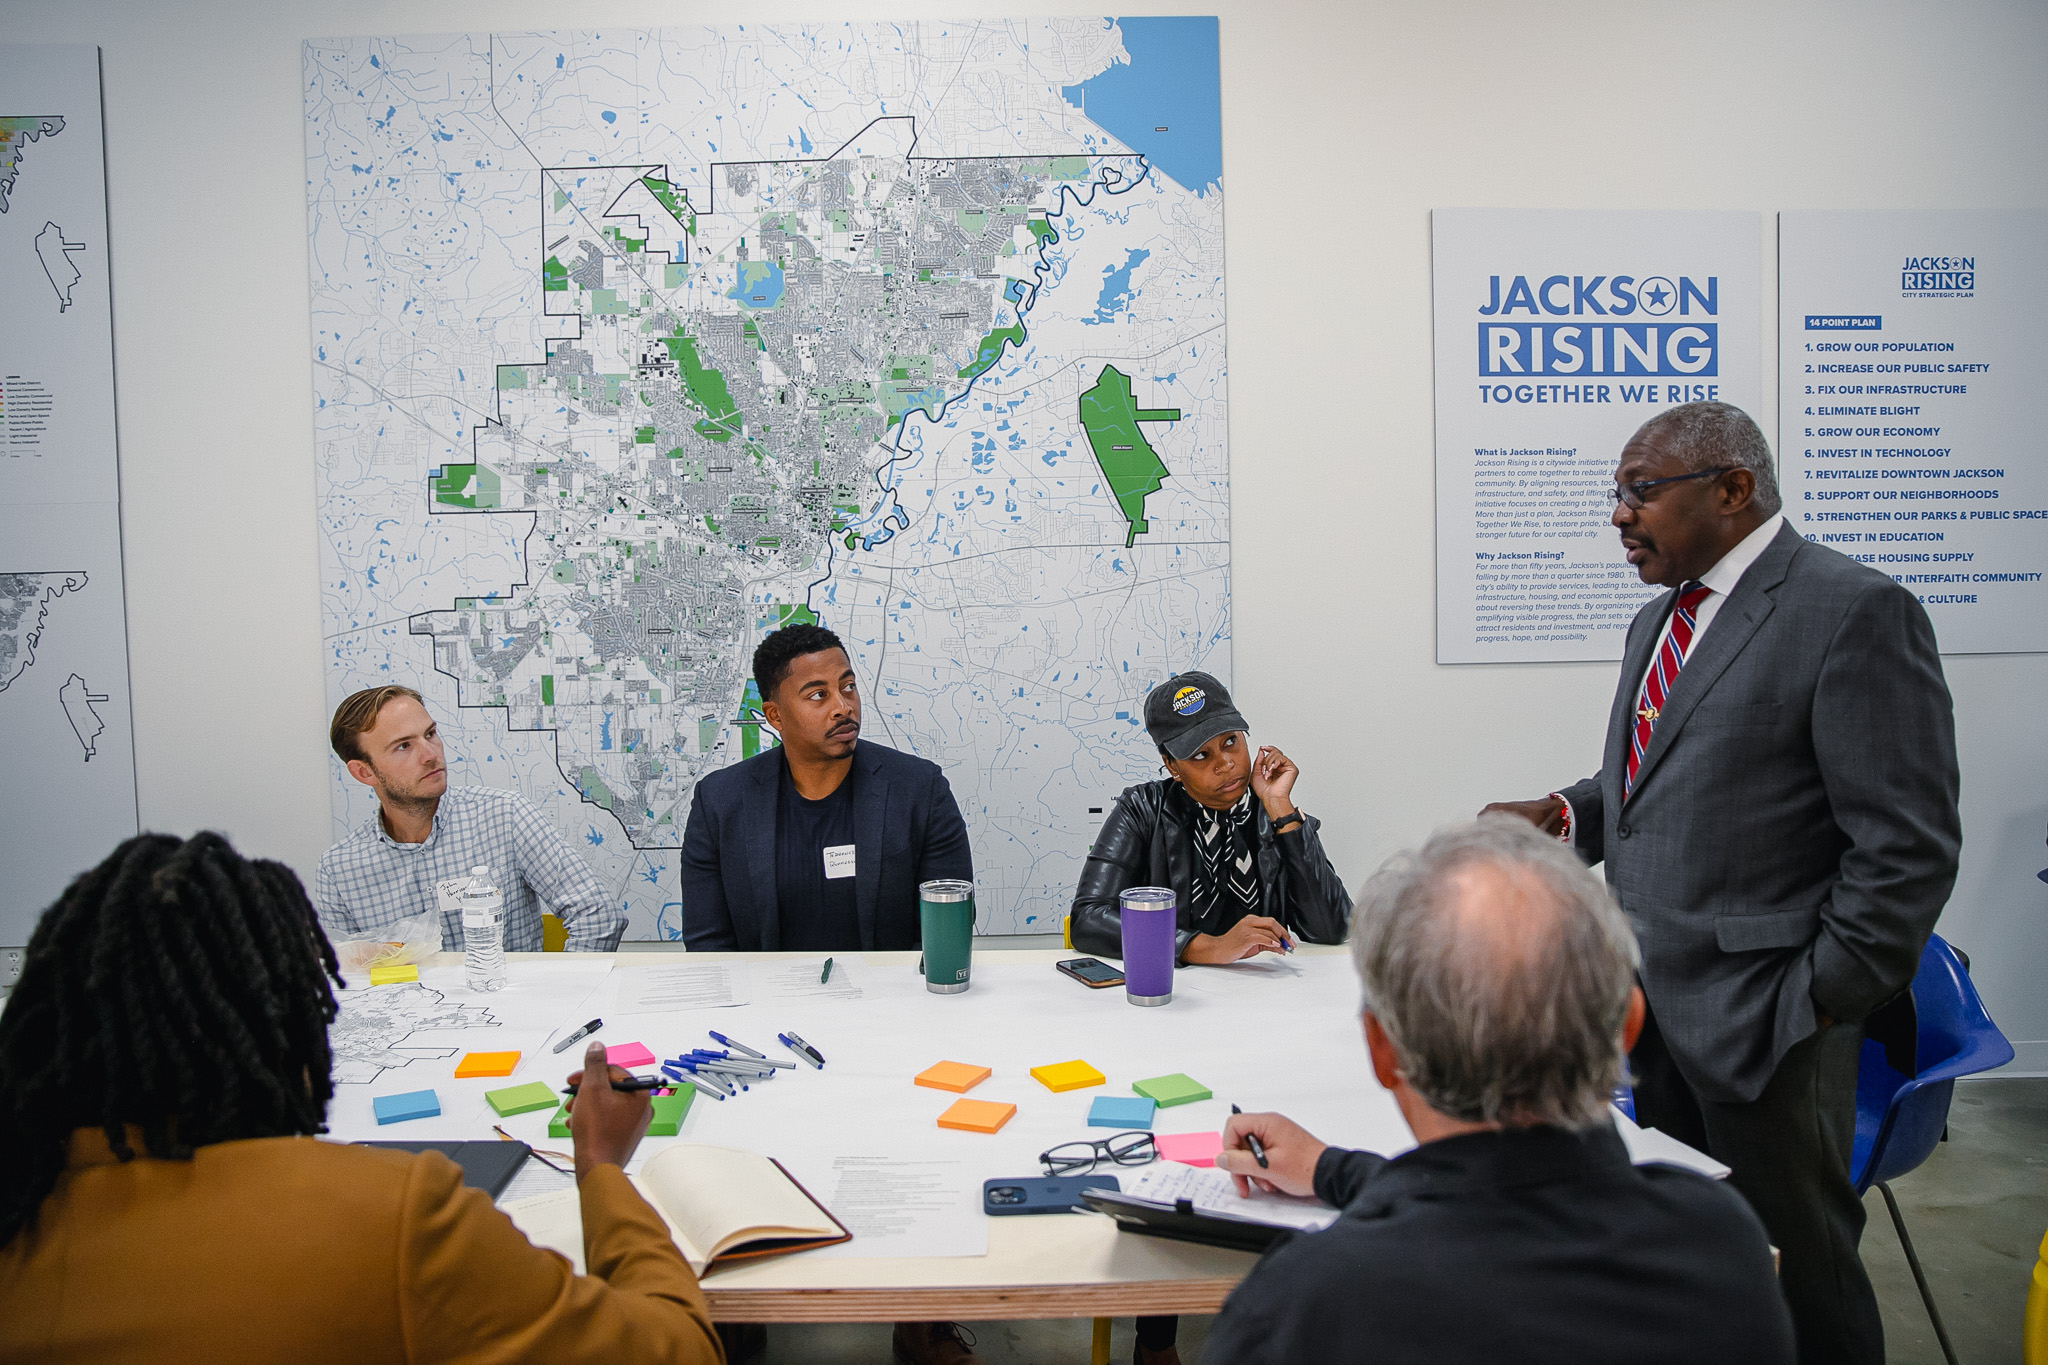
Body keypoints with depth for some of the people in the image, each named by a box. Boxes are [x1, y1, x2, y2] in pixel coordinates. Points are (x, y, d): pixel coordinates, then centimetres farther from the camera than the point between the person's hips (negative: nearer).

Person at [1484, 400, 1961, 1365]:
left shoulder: (1853, 612, -13)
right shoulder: (1659, 620, 14)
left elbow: (1907, 849, -16)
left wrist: (1818, 1001, -16)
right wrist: (1565, 812, 5)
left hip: (1763, 1022, -8)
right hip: (1658, 1010, 8)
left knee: (1792, 1268, 7)